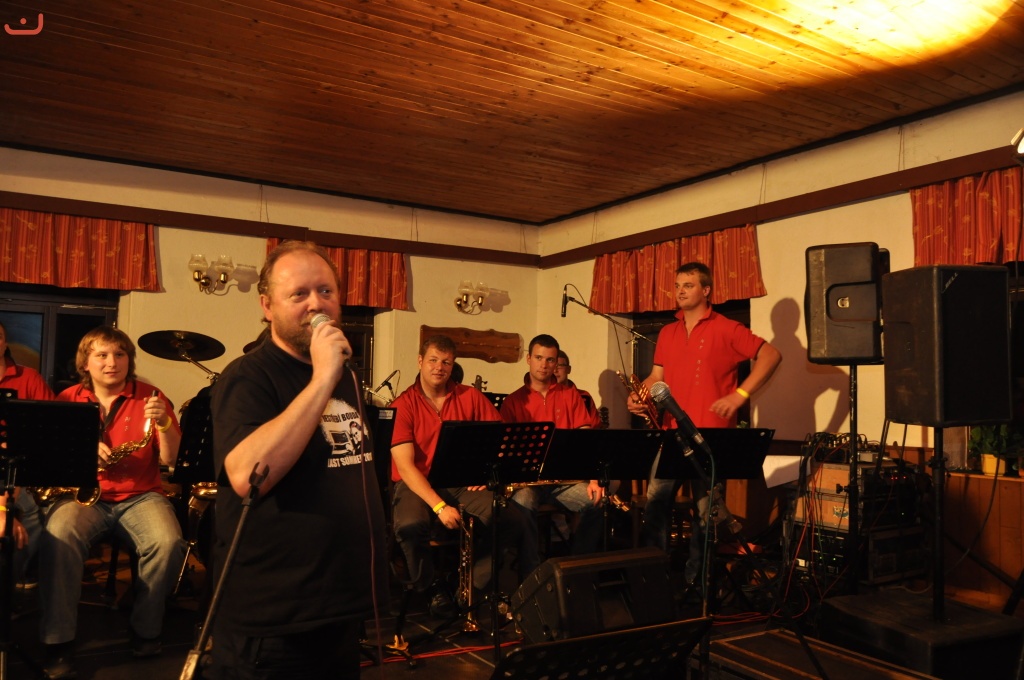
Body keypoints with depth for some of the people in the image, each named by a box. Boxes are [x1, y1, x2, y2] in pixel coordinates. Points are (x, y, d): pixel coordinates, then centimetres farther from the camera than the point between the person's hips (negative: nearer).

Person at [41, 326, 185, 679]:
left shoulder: (149, 397, 2)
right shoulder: (68, 399, 7)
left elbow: (169, 458, -4)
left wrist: (164, 422, -22)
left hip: (139, 496, 0)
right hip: (82, 494, 1)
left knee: (168, 542, -28)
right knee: (57, 538, -32)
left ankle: (145, 629, -5)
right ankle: (58, 640, -19)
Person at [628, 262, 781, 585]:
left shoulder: (725, 329, -3)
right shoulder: (667, 333, 15)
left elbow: (771, 355, -6)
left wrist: (740, 394, -12)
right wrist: (640, 395, -5)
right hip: (672, 433, 5)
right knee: (655, 501, 0)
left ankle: (697, 576, 17)